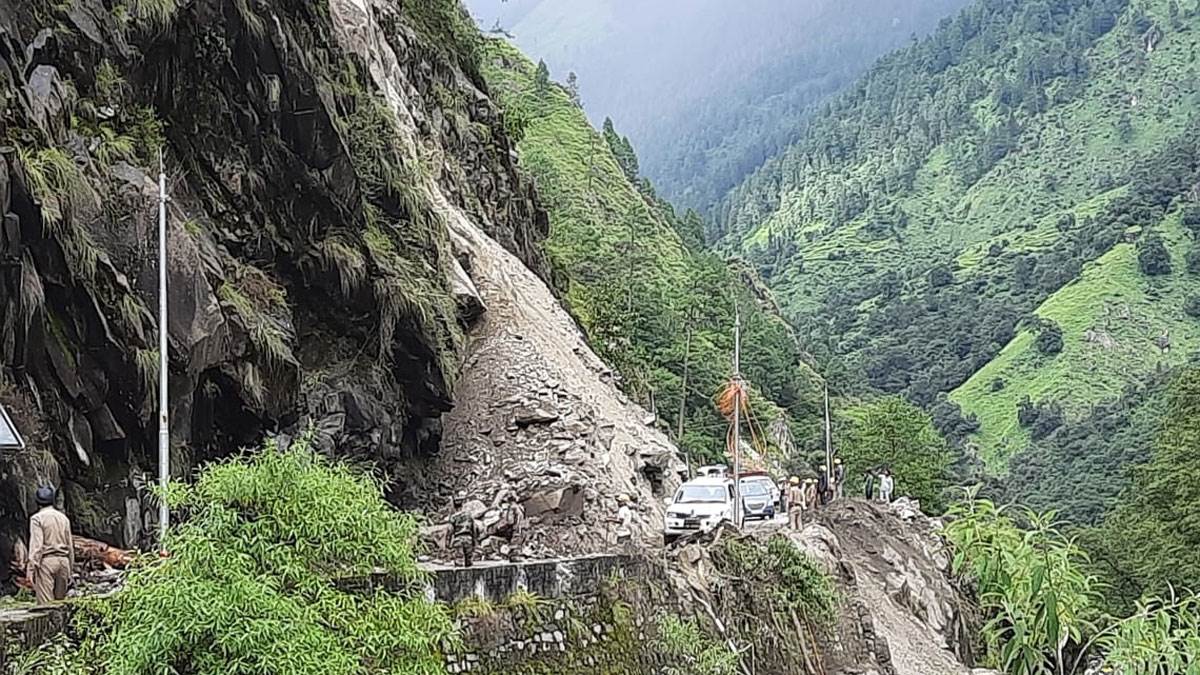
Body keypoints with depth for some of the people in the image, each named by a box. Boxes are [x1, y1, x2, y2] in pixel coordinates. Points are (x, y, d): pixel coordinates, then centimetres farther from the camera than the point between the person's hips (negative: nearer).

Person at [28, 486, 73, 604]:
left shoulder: (37, 518, -3)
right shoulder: (63, 518, 13)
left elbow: (36, 544, -11)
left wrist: (32, 568, -10)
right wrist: (70, 569, 21)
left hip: (46, 560, -5)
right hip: (63, 560, 5)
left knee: (45, 602, -7)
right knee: (60, 601, 9)